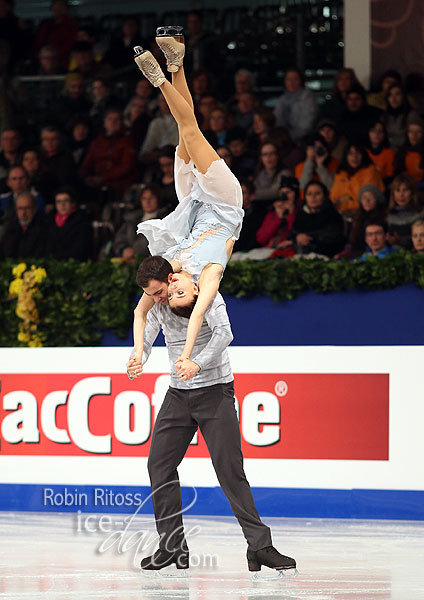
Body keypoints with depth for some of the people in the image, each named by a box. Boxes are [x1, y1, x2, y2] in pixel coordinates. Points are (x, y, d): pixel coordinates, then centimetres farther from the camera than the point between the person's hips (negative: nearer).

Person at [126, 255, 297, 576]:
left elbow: (224, 333, -27)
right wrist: (137, 361, -22)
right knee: (159, 465, 0)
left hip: (215, 391, -6)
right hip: (178, 394, 6)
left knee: (230, 471, -12)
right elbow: (147, 337, 3)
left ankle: (260, 546, -10)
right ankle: (173, 546, 9)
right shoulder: (158, 305, 6)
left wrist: (198, 364, -42)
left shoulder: (206, 295, -13)